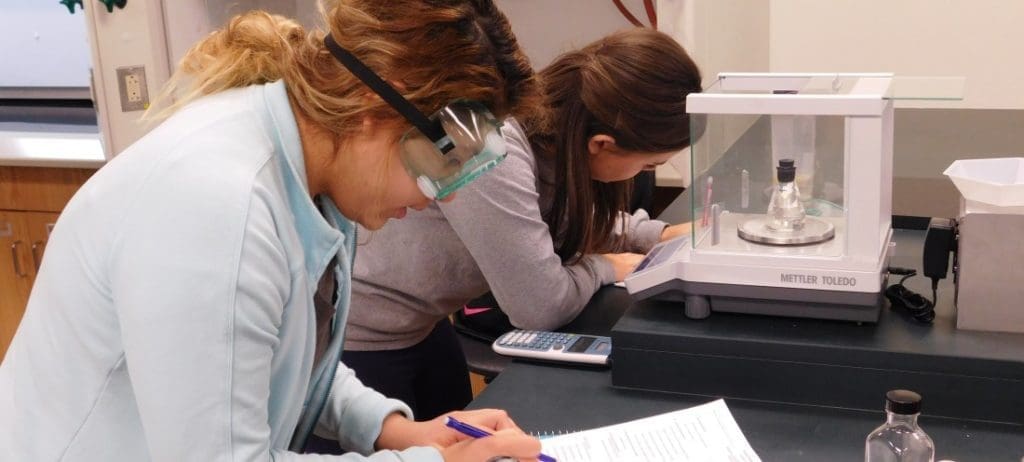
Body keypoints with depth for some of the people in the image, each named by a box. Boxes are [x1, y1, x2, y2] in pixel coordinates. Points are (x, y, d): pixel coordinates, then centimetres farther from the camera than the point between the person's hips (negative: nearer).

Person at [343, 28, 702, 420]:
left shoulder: (557, 125, -9)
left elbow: (572, 223, 12)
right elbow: (541, 306, -32)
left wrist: (662, 236, -1)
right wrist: (603, 268, -13)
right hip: (355, 338, -8)